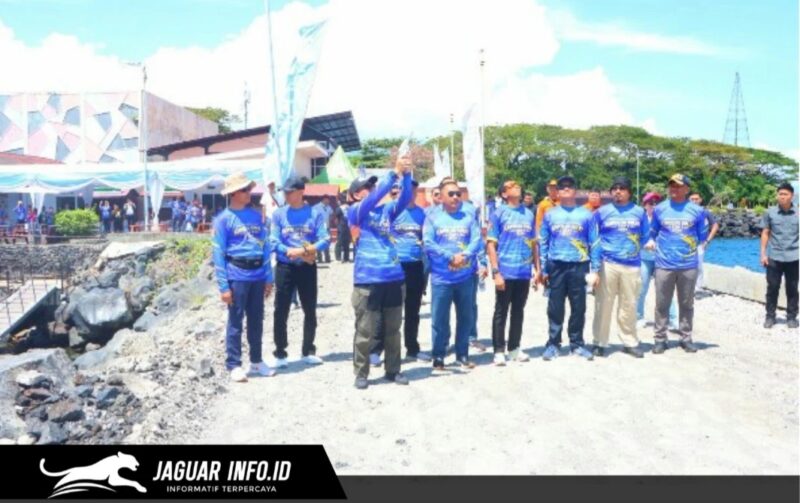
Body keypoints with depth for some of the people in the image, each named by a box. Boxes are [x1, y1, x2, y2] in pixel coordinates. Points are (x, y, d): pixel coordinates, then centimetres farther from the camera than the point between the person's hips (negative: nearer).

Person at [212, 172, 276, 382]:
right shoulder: (224, 219, -4)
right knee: (235, 322, 2)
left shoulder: (256, 215, 10)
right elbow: (218, 254, -6)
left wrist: (269, 277, 8)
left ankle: (256, 361, 25)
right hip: (237, 276, -5)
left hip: (258, 276, 5)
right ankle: (234, 365, 11)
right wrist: (223, 286, -11)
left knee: (256, 320, 13)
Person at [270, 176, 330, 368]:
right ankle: (280, 353, 11)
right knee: (281, 311, 0)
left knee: (310, 311, 9)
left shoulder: (315, 213, -1)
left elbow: (325, 239, -9)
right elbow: (274, 242, -6)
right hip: (285, 267, 0)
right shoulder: (278, 214, 0)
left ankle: (308, 351, 24)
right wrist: (290, 252, -23)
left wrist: (305, 250, -23)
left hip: (307, 267, 1)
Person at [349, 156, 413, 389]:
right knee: (365, 331, 1)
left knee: (393, 329, 14)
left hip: (394, 278, 5)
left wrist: (406, 174, -14)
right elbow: (375, 197, -17)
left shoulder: (386, 211, 14)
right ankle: (361, 373, 15)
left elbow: (405, 198, 0)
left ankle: (393, 370, 26)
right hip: (368, 280, -5)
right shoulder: (355, 212, -1)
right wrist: (394, 172, -19)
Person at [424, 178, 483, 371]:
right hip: (441, 278, -2)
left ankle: (462, 355, 26)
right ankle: (438, 357, 15)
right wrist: (450, 257, -19)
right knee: (440, 319, 2)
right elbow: (428, 244, -10)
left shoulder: (469, 215, 5)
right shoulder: (433, 217, -1)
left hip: (466, 277, 3)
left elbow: (477, 240, -4)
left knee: (466, 317, 12)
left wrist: (464, 255, -21)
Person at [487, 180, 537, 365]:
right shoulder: (498, 213, -2)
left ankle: (514, 348, 23)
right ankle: (499, 351, 10)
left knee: (518, 312, 12)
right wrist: (496, 272, -13)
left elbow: (533, 244, 14)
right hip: (506, 272, -4)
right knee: (501, 312, 3)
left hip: (524, 273, 4)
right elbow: (491, 244, -6)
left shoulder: (529, 214, 11)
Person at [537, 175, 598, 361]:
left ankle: (577, 343, 17)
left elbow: (594, 243, 5)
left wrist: (594, 269, -1)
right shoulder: (550, 215, 7)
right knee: (555, 307, 3)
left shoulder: (586, 214, 6)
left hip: (579, 266, 0)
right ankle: (553, 343, 12)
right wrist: (543, 269, 1)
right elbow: (543, 243, 7)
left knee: (578, 307, 5)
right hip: (556, 266, 0)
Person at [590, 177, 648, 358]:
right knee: (603, 305, 0)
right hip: (607, 264, -2)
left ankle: (630, 342, 21)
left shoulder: (639, 212, 9)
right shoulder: (602, 212, 5)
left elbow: (645, 236, 13)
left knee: (629, 306, 9)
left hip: (632, 265, 2)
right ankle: (600, 343, 9)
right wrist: (596, 261, -2)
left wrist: (634, 248, 1)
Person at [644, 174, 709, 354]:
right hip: (664, 264, 0)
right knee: (662, 304, 4)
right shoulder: (659, 209, 5)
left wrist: (708, 233, -8)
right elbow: (652, 232, 12)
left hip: (689, 265, 0)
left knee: (686, 304, 10)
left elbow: (702, 236, 7)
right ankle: (660, 339, 13)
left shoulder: (697, 210, 3)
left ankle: (686, 338, 21)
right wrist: (651, 242, -1)